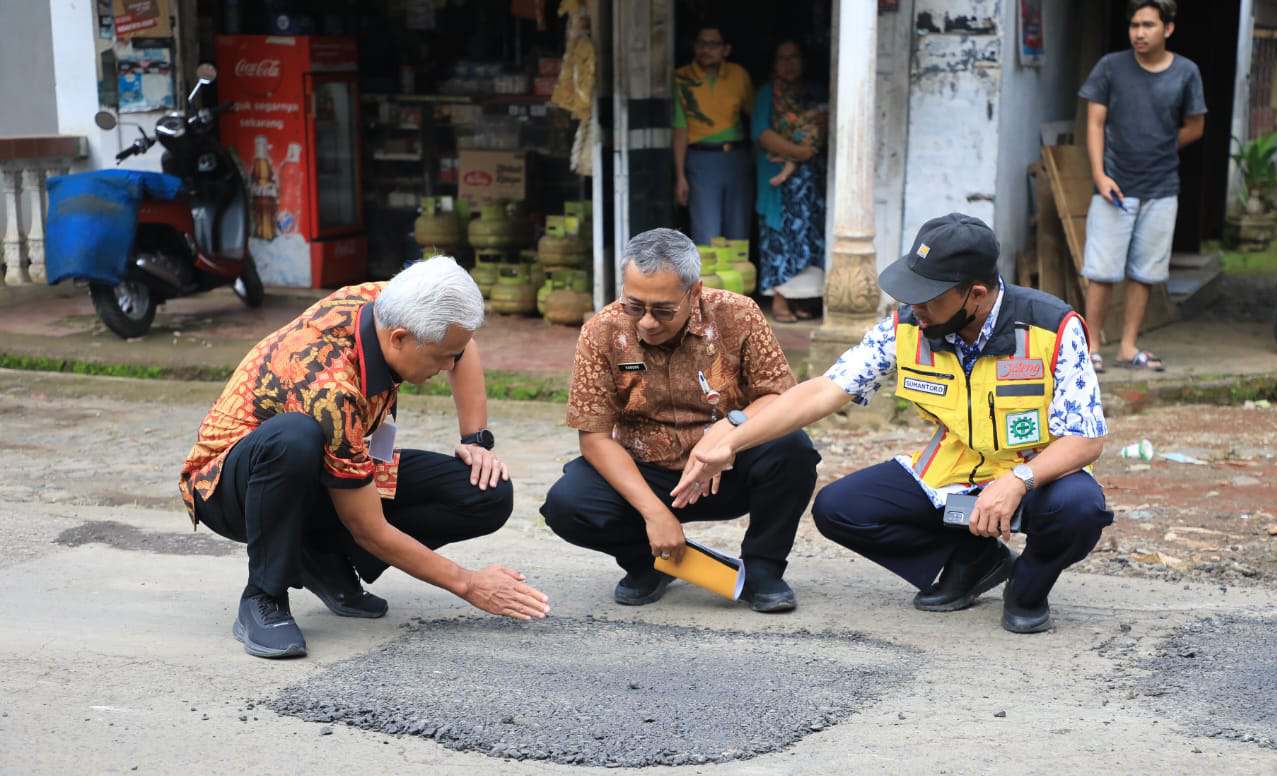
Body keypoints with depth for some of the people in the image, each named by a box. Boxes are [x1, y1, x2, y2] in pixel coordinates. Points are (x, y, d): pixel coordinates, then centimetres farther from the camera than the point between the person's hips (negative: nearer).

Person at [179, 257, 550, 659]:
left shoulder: (386, 302, -16)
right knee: (293, 437, -44)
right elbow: (370, 532, -26)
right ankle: (263, 599, -22)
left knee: (489, 493, -12)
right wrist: (468, 585, -18)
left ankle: (326, 559, 2)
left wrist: (477, 441, 1)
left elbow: (463, 348, 10)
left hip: (339, 477, 7)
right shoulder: (331, 391, -36)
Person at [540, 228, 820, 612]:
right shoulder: (601, 333, -13)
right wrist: (654, 512, -24)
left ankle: (761, 569, -5)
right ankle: (647, 562, 6)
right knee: (565, 505, -26)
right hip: (641, 475, 1)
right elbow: (595, 436, -14)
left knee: (791, 448, -29)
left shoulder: (736, 316, -14)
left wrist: (729, 426, -34)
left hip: (729, 474, 0)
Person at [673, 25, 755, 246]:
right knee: (706, 237, -6)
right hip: (702, 159, -3)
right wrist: (680, 176, -5)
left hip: (737, 158, 3)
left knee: (739, 233, 8)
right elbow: (681, 129, -4)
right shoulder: (683, 79, -5)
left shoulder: (739, 75, 2)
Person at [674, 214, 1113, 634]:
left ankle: (1028, 587, -1)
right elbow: (824, 392, -12)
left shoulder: (1054, 329, -22)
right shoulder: (907, 329, -13)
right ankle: (973, 561, 7)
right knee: (835, 509, -12)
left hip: (1036, 476, -4)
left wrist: (1018, 480, -40)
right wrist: (728, 446, -19)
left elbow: (1085, 439, -21)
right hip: (949, 475, 4)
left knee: (1077, 505, -38)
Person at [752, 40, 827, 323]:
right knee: (780, 233, -7)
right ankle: (779, 300, -6)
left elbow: (819, 133, 2)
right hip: (777, 176, -4)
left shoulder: (814, 95, 13)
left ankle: (797, 298, 6)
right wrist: (798, 151, -15)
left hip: (810, 175, 4)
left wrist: (793, 162, -12)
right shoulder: (767, 94, 3)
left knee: (806, 233, 1)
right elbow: (762, 134, -10)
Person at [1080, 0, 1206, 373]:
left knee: (1145, 273, 7)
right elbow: (1095, 123, -2)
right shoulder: (1111, 66, -2)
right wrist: (1099, 174, -11)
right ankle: (1092, 346, 6)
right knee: (1102, 271, -3)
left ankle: (1128, 347, 15)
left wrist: (1157, 150, 4)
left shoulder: (1185, 72, 2)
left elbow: (1194, 128, 11)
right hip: (1115, 186, -2)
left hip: (1161, 190, 2)